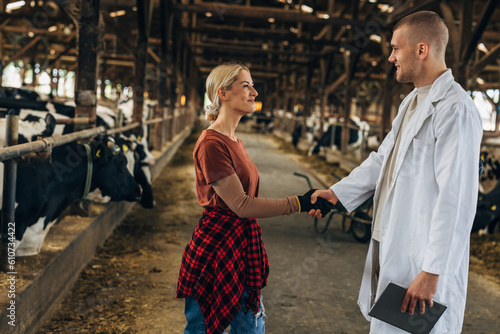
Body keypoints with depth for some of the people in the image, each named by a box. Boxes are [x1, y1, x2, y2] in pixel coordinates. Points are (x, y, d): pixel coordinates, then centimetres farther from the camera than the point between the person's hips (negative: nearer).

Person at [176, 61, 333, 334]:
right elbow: (241, 205, -21)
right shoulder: (212, 144, -18)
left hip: (242, 245, 9)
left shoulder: (234, 141, 11)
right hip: (216, 247, -9)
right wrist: (299, 203, -21)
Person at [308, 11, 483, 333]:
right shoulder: (412, 102, 14)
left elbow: (456, 200, -23)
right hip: (390, 246, 10)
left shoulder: (456, 109, -18)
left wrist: (432, 272, -23)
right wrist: (337, 192, 15)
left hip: (422, 258, -9)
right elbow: (383, 159, 22)